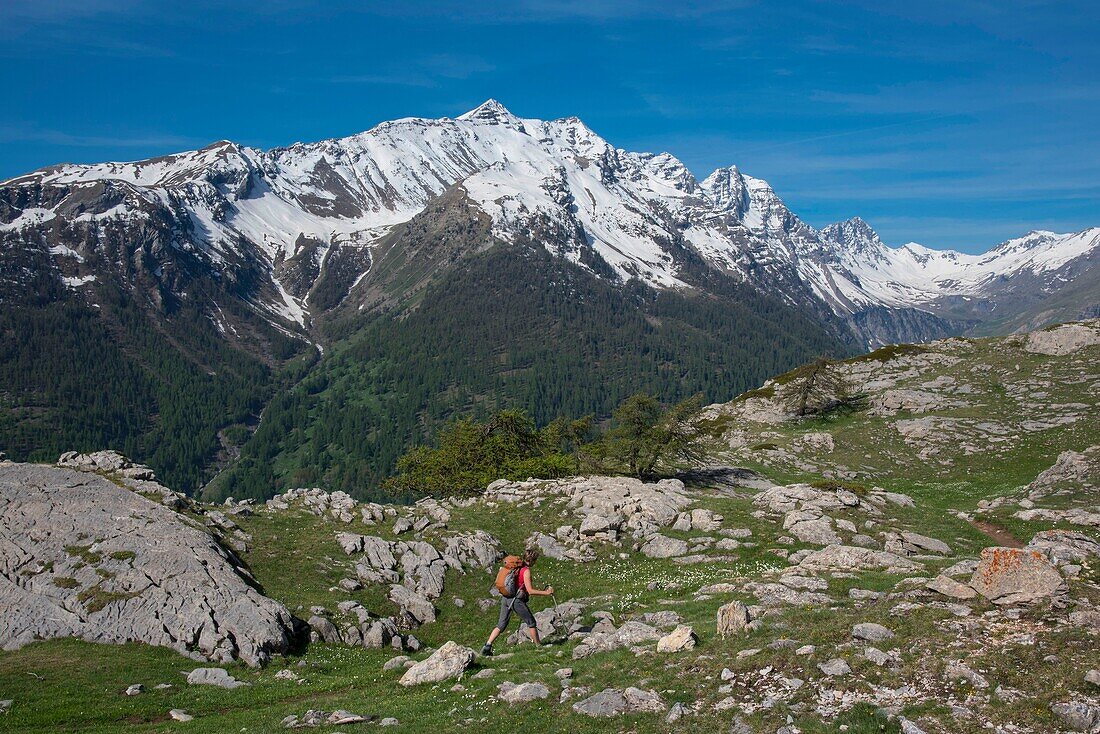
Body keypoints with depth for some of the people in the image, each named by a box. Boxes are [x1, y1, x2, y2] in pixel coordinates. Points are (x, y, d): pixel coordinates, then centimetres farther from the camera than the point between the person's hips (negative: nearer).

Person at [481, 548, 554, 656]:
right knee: (531, 622, 9)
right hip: (516, 599, -7)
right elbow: (530, 591, -15)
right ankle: (538, 645, 16)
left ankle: (487, 646, 1)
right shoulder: (526, 571, -11)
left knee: (501, 625, 11)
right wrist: (546, 593, -9)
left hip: (505, 598, 7)